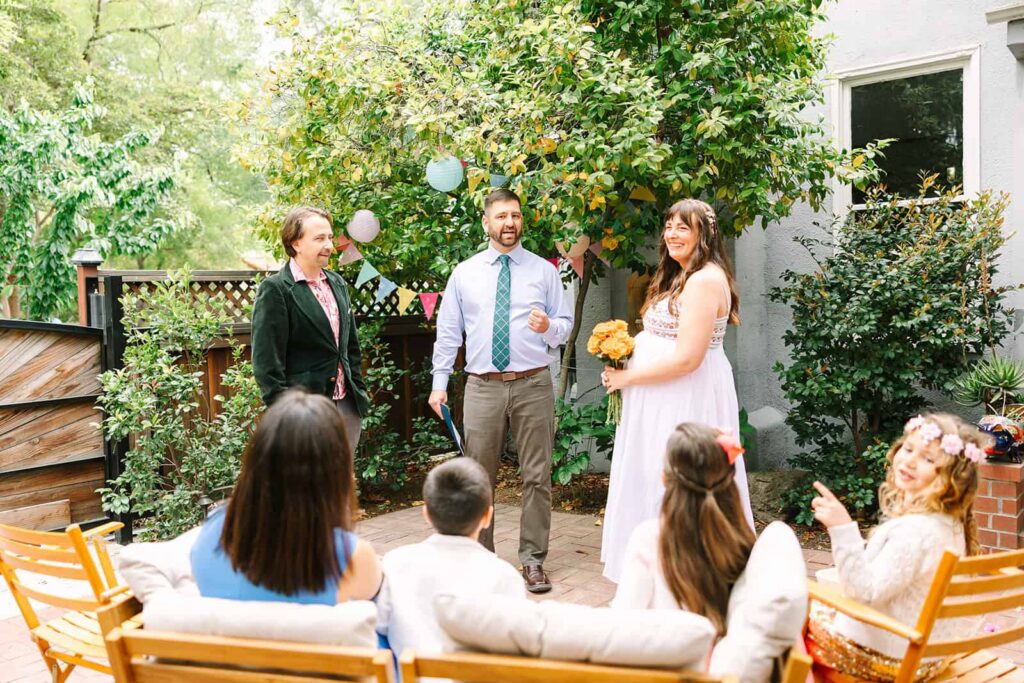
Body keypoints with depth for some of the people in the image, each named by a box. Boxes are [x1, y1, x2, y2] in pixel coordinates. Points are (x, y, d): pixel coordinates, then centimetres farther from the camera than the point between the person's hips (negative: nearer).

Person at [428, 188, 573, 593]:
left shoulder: (544, 271, 7)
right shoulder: (464, 274, 8)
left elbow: (565, 325, 8)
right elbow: (448, 332, 9)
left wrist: (549, 327, -16)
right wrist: (439, 383, 2)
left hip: (533, 385, 0)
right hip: (483, 388, 1)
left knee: (537, 477, 3)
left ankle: (533, 560, 14)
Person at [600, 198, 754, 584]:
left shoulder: (705, 280, -17)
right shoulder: (679, 277, 16)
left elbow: (687, 358, -23)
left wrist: (628, 376, -15)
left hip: (689, 399, -10)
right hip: (666, 399, 10)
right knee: (658, 483, 14)